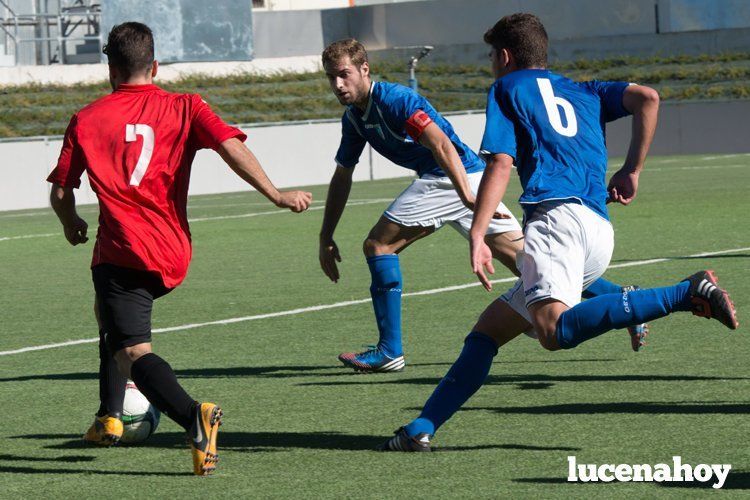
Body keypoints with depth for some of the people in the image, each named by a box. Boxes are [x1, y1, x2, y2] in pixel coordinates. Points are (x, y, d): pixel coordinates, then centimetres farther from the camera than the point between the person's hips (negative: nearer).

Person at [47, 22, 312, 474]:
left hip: (121, 251, -5)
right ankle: (110, 416, 32)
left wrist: (72, 224, 29)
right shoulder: (185, 108, 8)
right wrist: (277, 195, -8)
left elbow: (61, 192, 8)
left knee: (134, 352, -13)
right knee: (110, 312, 32)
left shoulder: (87, 120, 6)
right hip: (174, 255, 5)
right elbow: (231, 147, -8)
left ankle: (194, 417, -40)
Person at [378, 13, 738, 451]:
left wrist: (477, 237, -5)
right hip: (601, 232, 8)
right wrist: (632, 172, 17)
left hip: (558, 215, -8)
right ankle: (423, 428, 11)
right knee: (489, 328, 17)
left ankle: (689, 294, -40)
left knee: (556, 330, -33)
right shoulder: (581, 92, 31)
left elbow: (501, 165, 1)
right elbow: (646, 97, 14)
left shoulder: (508, 88, 15)